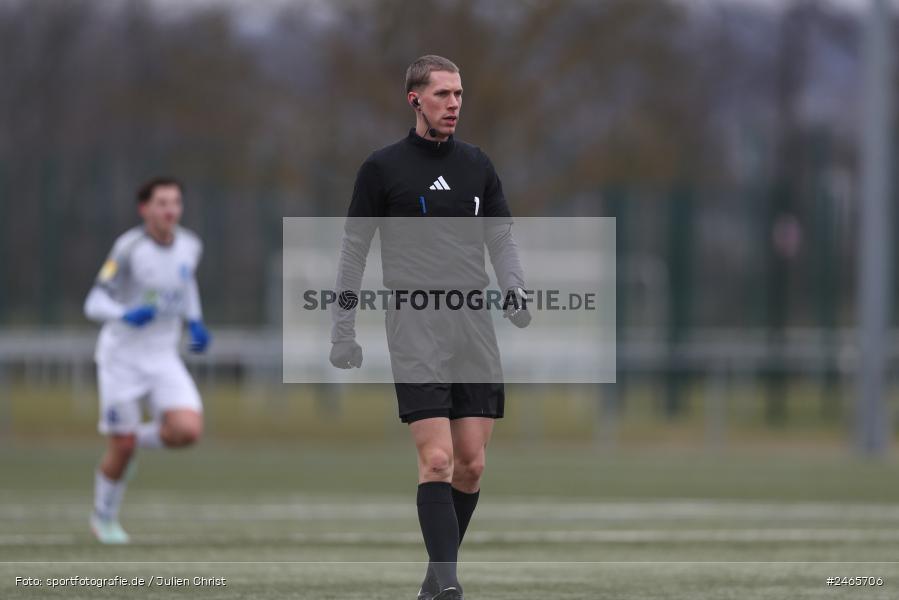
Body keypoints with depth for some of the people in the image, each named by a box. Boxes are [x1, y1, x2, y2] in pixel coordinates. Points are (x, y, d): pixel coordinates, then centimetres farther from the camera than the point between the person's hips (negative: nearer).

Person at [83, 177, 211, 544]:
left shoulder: (190, 247, -1)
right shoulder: (129, 249, -17)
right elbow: (94, 304, -17)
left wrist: (195, 322, 9)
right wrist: (126, 315, -36)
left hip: (163, 359, 4)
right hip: (121, 358, -4)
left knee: (188, 430, -18)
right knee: (121, 450, 0)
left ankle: (140, 438, 15)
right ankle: (104, 518, 26)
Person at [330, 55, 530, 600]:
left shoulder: (477, 165, 13)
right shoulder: (383, 168, 2)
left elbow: (502, 239, 14)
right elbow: (354, 251, 6)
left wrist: (515, 290, -6)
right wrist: (343, 332, 3)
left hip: (475, 328, 4)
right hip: (415, 329, -4)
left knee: (471, 464, 2)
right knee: (437, 458, -16)